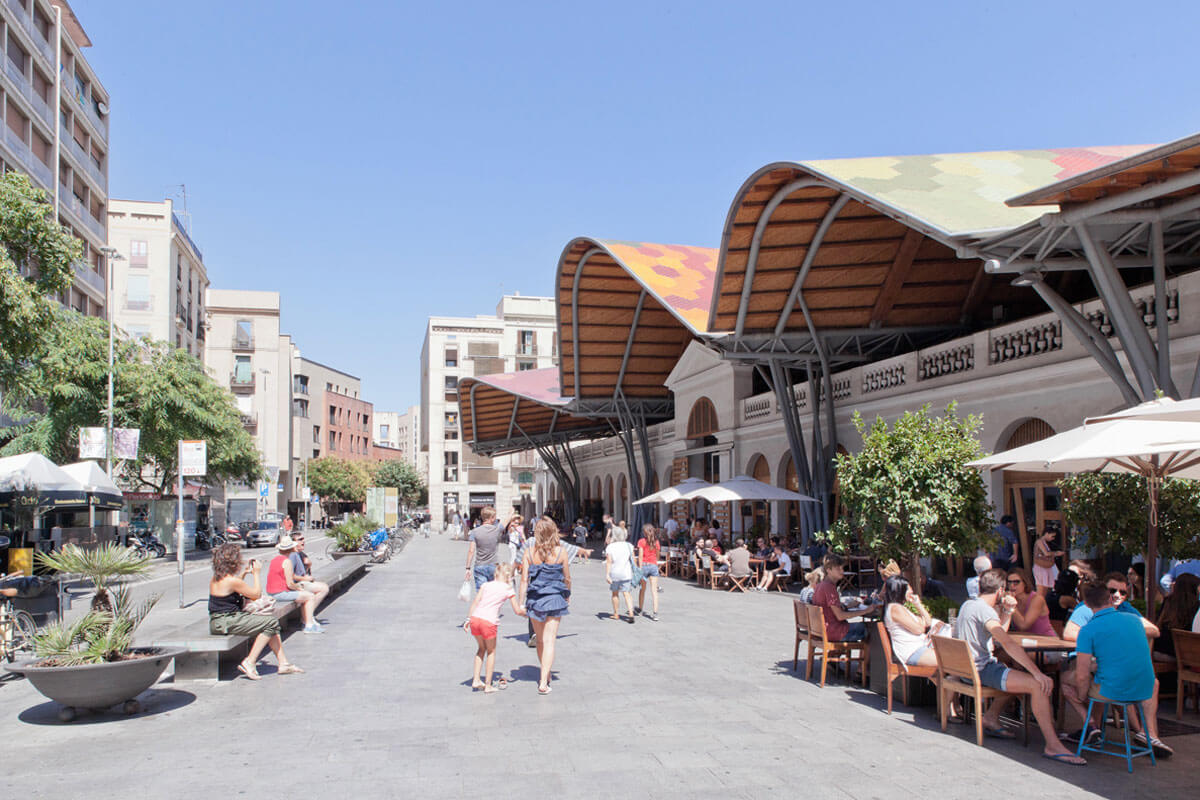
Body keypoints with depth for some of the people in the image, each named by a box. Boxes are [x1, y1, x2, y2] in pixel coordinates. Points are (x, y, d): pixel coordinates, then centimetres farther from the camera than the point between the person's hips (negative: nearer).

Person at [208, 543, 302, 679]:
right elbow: (257, 594, -8)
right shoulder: (232, 580, -19)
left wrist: (243, 573, 25)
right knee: (272, 623, -12)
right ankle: (249, 663, -9)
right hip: (226, 623, -10)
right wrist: (257, 573, 3)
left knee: (271, 623, 12)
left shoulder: (216, 578, 9)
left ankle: (283, 663, 10)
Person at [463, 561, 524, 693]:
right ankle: (488, 686, 17)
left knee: (481, 648, 26)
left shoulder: (486, 584, 18)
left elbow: (475, 602, 10)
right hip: (489, 622, -4)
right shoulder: (508, 589, 8)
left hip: (475, 618, 4)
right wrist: (526, 614, 29)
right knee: (491, 651, 16)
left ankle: (476, 680, 22)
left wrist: (468, 619, 11)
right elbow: (517, 610, 9)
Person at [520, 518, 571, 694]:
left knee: (540, 640, 19)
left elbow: (524, 579, -5)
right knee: (549, 641, 1)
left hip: (535, 599, 2)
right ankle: (543, 682, -6)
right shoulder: (561, 552, -7)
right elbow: (567, 578, 3)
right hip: (555, 599, -2)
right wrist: (568, 595, 21)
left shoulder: (529, 552, -5)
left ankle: (544, 674, 36)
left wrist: (521, 602, 1)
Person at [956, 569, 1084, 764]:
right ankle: (1052, 745, -20)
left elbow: (998, 634, 22)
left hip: (970, 668, 10)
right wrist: (1038, 673, -28)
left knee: (1021, 676, 27)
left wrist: (1008, 611, 10)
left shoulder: (968, 605, 14)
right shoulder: (983, 609, -17)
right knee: (1037, 684, -18)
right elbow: (1008, 644, -27)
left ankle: (991, 717, 21)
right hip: (982, 670, -10)